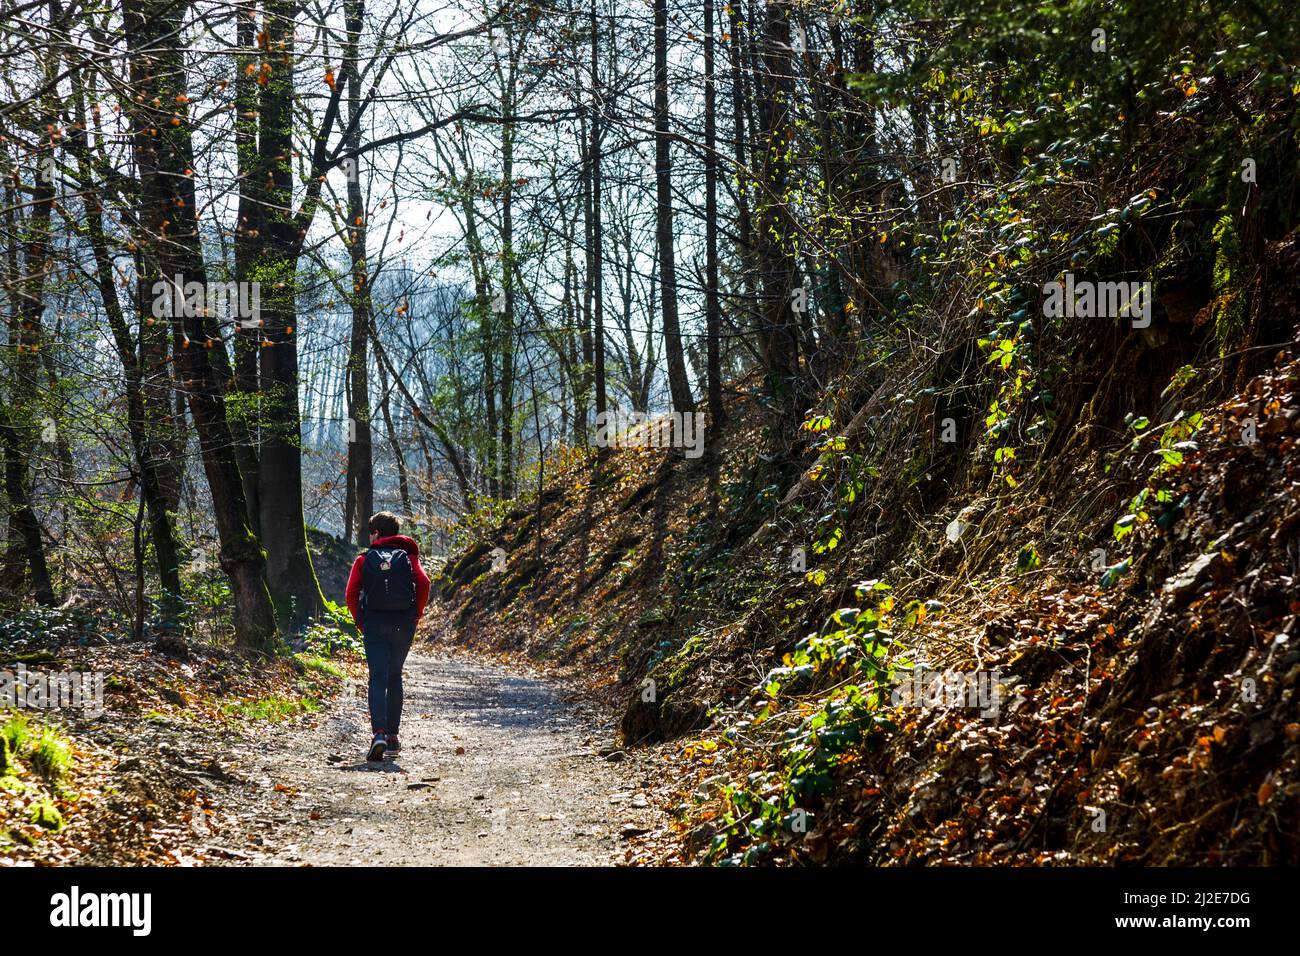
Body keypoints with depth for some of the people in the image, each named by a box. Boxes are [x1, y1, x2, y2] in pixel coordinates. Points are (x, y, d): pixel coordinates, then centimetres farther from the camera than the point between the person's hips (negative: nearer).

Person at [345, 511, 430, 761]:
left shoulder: (364, 559, 7)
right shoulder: (408, 557, 10)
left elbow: (352, 593, -5)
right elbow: (423, 583, -7)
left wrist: (360, 622, 5)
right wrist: (416, 616, 1)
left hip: (374, 624, -2)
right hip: (403, 625, 2)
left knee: (378, 679, -6)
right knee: (394, 677, 17)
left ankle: (379, 733, -26)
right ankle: (393, 736, 18)